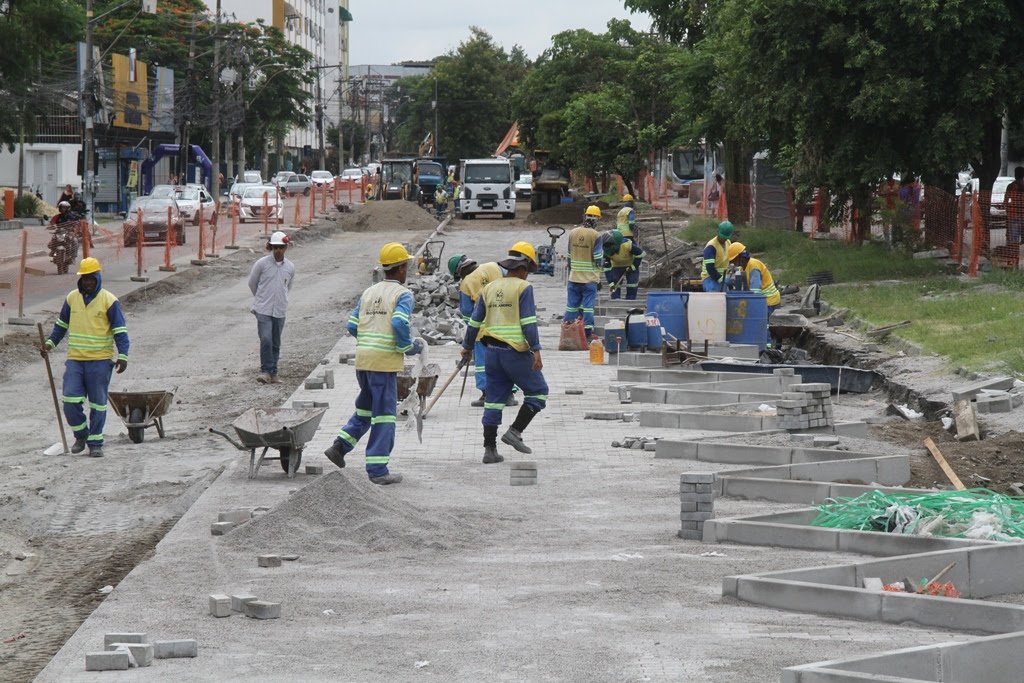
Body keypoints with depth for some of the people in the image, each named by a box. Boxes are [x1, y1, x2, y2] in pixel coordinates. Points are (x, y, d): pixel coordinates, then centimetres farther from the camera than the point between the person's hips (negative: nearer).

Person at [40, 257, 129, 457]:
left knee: (98, 403, 2)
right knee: (70, 400, -5)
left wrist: (123, 355, -16)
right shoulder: (72, 298, 7)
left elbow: (120, 330, -7)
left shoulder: (109, 301, -5)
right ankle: (81, 435, 16)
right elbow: (62, 324, 20)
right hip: (75, 360, 3)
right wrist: (50, 343, 9)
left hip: (100, 361, -3)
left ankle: (95, 442, 10)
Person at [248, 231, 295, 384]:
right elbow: (252, 283, 8)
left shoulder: (290, 267, 3)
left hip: (280, 311, 3)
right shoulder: (262, 264, -6)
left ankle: (273, 373, 15)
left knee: (276, 343, 8)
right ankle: (265, 371, -8)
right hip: (263, 310, -3)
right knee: (265, 340, -15)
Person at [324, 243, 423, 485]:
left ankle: (340, 445, 10)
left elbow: (352, 326, 12)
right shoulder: (403, 294, -6)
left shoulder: (369, 292, 14)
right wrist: (409, 347, -7)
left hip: (362, 358, 7)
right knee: (384, 415, 0)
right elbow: (399, 323, -22)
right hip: (385, 361, -7)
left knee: (365, 407, 24)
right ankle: (377, 470, 1)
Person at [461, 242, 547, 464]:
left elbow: (475, 321, 14)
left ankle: (489, 449, 7)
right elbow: (528, 322, -16)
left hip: (493, 352, 6)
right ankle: (515, 431, -2)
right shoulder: (523, 288, -7)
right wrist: (536, 351, -17)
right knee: (538, 392, 9)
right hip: (516, 352, -6)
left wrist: (467, 346, 25)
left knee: (494, 400, 9)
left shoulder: (489, 288, 11)